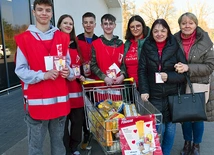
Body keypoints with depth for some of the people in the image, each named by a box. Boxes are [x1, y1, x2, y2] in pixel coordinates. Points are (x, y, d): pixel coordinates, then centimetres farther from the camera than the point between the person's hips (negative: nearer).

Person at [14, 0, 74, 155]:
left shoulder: (62, 38, 11)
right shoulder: (24, 39, -2)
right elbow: (20, 70, -5)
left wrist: (68, 72, -6)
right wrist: (43, 75, -20)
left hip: (60, 99, 4)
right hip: (36, 100, -3)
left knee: (58, 141, 16)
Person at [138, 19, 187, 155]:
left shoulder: (175, 47, -2)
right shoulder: (147, 47, 1)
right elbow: (142, 71, 0)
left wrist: (169, 76, -17)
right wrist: (144, 91, -9)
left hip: (173, 96, 1)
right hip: (155, 96, 0)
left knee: (170, 128, 10)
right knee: (158, 128, 2)